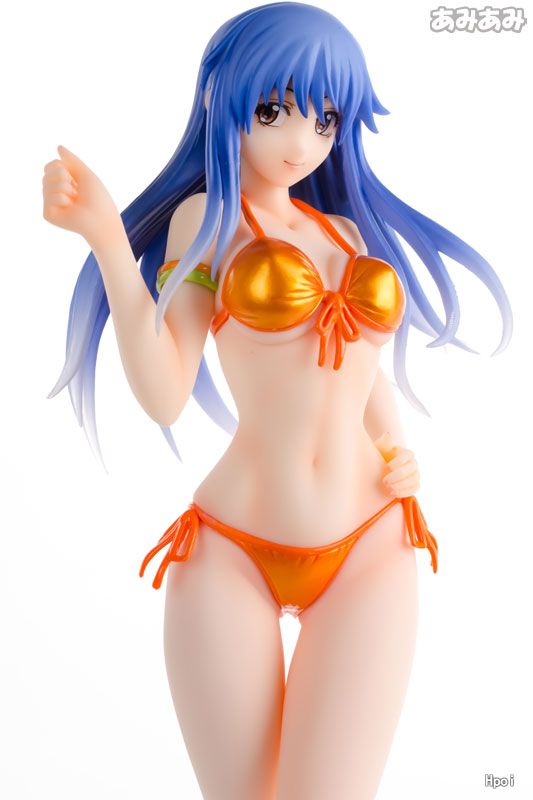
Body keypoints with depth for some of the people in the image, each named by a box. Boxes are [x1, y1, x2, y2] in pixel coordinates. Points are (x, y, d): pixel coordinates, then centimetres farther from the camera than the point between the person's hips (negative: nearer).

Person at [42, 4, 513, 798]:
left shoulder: (349, 231, 14)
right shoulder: (205, 217, 3)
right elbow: (165, 396, -9)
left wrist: (400, 453, 6)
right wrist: (108, 238, -18)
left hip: (369, 552, 3)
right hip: (230, 554, -2)